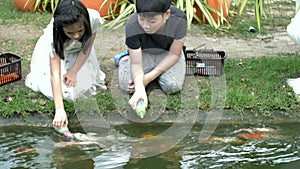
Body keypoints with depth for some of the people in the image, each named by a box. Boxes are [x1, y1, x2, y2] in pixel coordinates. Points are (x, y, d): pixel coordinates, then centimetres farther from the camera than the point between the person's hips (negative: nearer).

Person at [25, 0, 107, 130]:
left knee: (83, 86, -13)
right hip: (54, 49, -2)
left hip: (79, 52, 2)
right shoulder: (53, 35, -42)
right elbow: (55, 74, -45)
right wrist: (59, 109, -52)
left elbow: (86, 48, -18)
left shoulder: (94, 18, -37)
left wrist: (74, 71, -26)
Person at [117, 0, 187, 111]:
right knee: (127, 85, -20)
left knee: (172, 86, -24)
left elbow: (174, 54, -19)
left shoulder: (179, 20, -32)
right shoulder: (132, 25, -33)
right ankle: (125, 59, 14)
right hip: (143, 54, 0)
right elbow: (136, 63, -28)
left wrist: (149, 77, -25)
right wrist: (140, 88, -47)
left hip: (167, 54, 0)